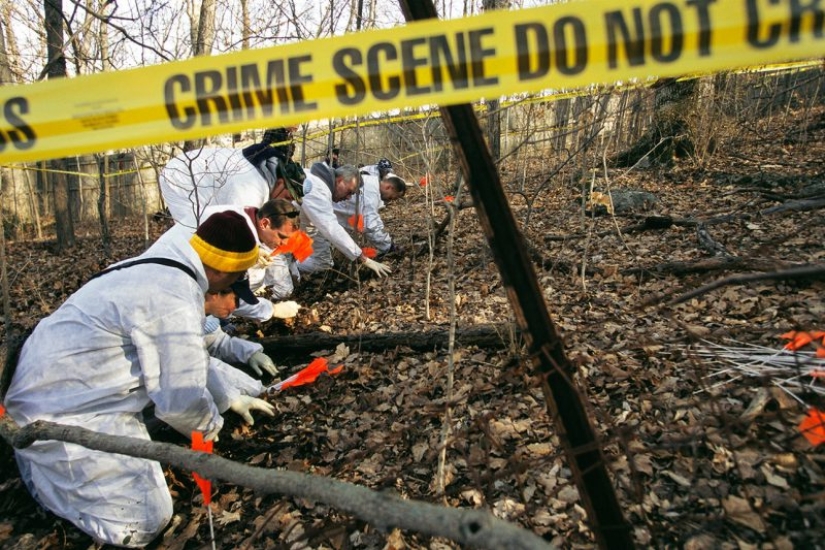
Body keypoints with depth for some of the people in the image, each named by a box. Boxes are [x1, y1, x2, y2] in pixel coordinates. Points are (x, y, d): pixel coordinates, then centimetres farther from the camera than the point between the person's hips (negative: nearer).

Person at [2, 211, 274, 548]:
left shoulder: (162, 268, 4)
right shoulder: (175, 299, -27)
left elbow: (183, 354, 17)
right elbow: (181, 400, -22)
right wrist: (210, 426, 0)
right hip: (62, 411, -9)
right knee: (144, 521, -8)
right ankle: (41, 463, 3)